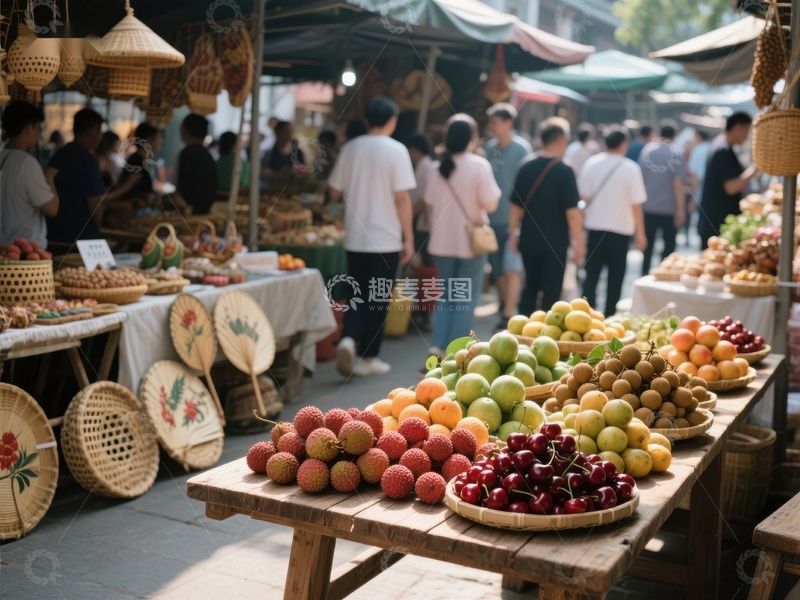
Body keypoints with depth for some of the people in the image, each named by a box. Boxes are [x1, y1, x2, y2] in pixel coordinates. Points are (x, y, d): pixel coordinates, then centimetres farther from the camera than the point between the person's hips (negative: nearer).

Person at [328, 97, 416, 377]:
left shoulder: (350, 148, 3)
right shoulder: (396, 150, -9)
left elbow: (335, 193, 5)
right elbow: (402, 199, -12)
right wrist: (409, 239, -6)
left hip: (355, 238, 4)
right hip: (386, 239, -3)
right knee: (378, 299, 8)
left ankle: (348, 339, -8)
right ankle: (368, 358, 13)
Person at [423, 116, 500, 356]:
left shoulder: (437, 167, 0)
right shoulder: (479, 165, -12)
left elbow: (429, 204, 7)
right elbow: (490, 203, -14)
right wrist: (493, 189, 4)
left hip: (442, 243, 4)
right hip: (470, 242, -4)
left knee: (445, 297, 17)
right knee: (466, 300, 7)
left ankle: (438, 347, 8)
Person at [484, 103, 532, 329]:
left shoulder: (521, 148, -8)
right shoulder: (489, 147, 6)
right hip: (493, 218, 5)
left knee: (511, 268, -10)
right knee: (498, 270, 12)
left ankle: (509, 314, -9)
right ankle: (505, 307, 27)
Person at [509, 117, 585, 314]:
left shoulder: (526, 167, 1)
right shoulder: (564, 171, -12)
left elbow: (516, 205, 6)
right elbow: (572, 211, -14)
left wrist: (513, 234, 15)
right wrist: (579, 241, -6)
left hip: (528, 239, 5)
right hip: (555, 241, -5)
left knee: (530, 287, 18)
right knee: (551, 291, 5)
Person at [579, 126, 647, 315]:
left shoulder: (591, 163, -3)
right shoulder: (631, 168, -11)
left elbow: (583, 196, 2)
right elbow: (636, 204, -9)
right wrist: (640, 234, 0)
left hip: (594, 227, 2)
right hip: (620, 229, -2)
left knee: (591, 275, 9)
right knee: (615, 278, 10)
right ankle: (609, 316, 15)